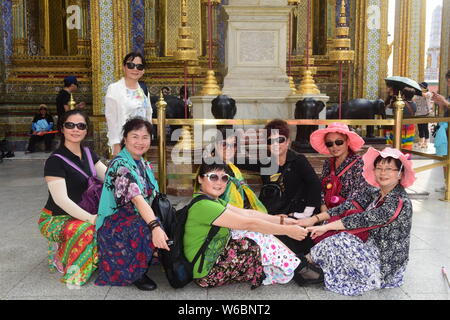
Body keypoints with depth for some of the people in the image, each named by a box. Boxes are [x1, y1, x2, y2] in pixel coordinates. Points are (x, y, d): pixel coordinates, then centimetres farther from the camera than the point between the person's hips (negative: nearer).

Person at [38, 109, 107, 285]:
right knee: (86, 230, -36)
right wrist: (91, 218, -31)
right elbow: (61, 199, -24)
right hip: (55, 218, -7)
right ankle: (61, 261, -6)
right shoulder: (55, 161, -16)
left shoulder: (88, 154, 6)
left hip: (81, 214, 8)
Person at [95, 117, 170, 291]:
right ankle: (136, 274, -10)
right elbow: (137, 199, -31)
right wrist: (155, 226, -43)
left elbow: (154, 197, 7)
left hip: (140, 217, 8)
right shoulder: (120, 164, -17)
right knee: (145, 232, -35)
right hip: (116, 223, -8)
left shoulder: (144, 164, 10)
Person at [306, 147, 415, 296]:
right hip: (373, 248, 8)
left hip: (385, 265, -8)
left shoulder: (400, 202, -21)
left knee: (341, 240, -22)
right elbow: (349, 206, -4)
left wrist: (326, 227, -23)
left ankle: (309, 261, -2)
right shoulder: (375, 194, 4)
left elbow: (363, 219, -26)